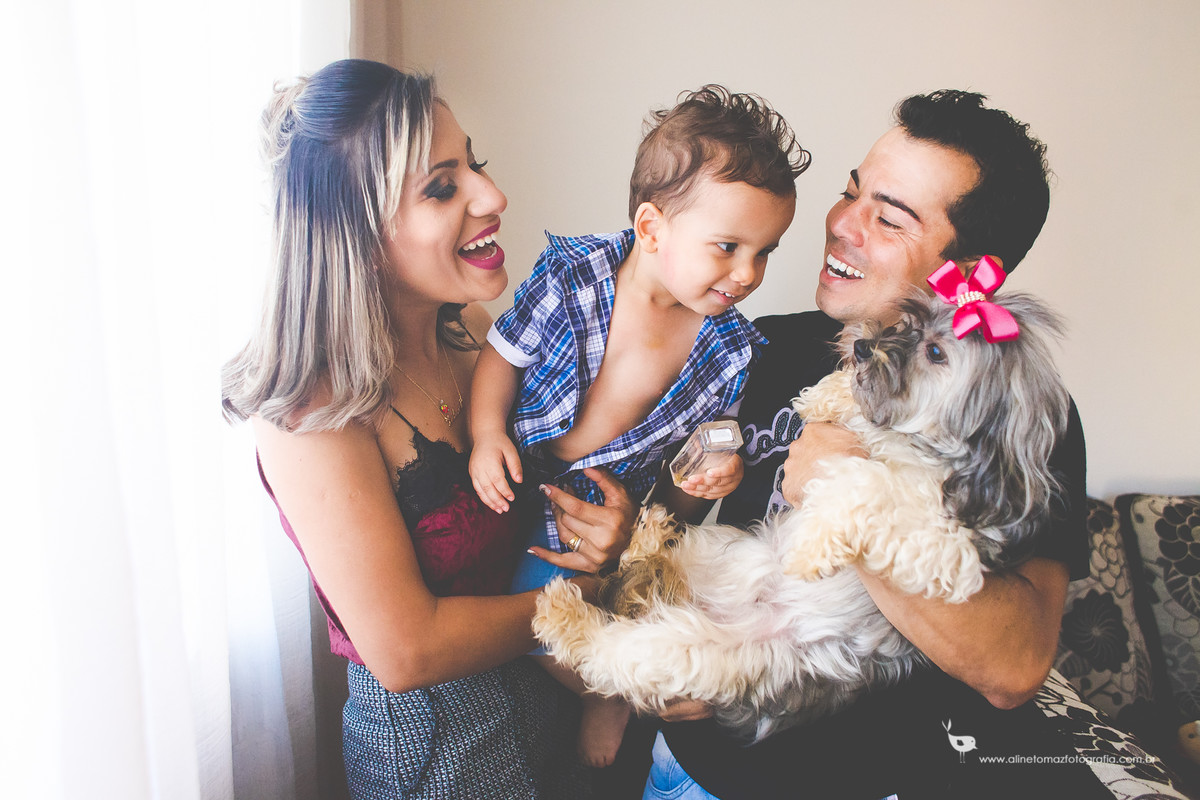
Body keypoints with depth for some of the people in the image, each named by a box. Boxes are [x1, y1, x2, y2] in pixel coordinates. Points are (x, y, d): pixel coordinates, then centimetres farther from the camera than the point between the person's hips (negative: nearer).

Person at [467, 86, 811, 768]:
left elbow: (712, 426, 5)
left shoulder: (728, 344, -11)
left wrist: (718, 460, -17)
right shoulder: (573, 275, -17)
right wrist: (487, 433, -20)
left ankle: (610, 698, 30)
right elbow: (503, 354, -7)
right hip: (514, 488, 1)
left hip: (611, 519, 0)